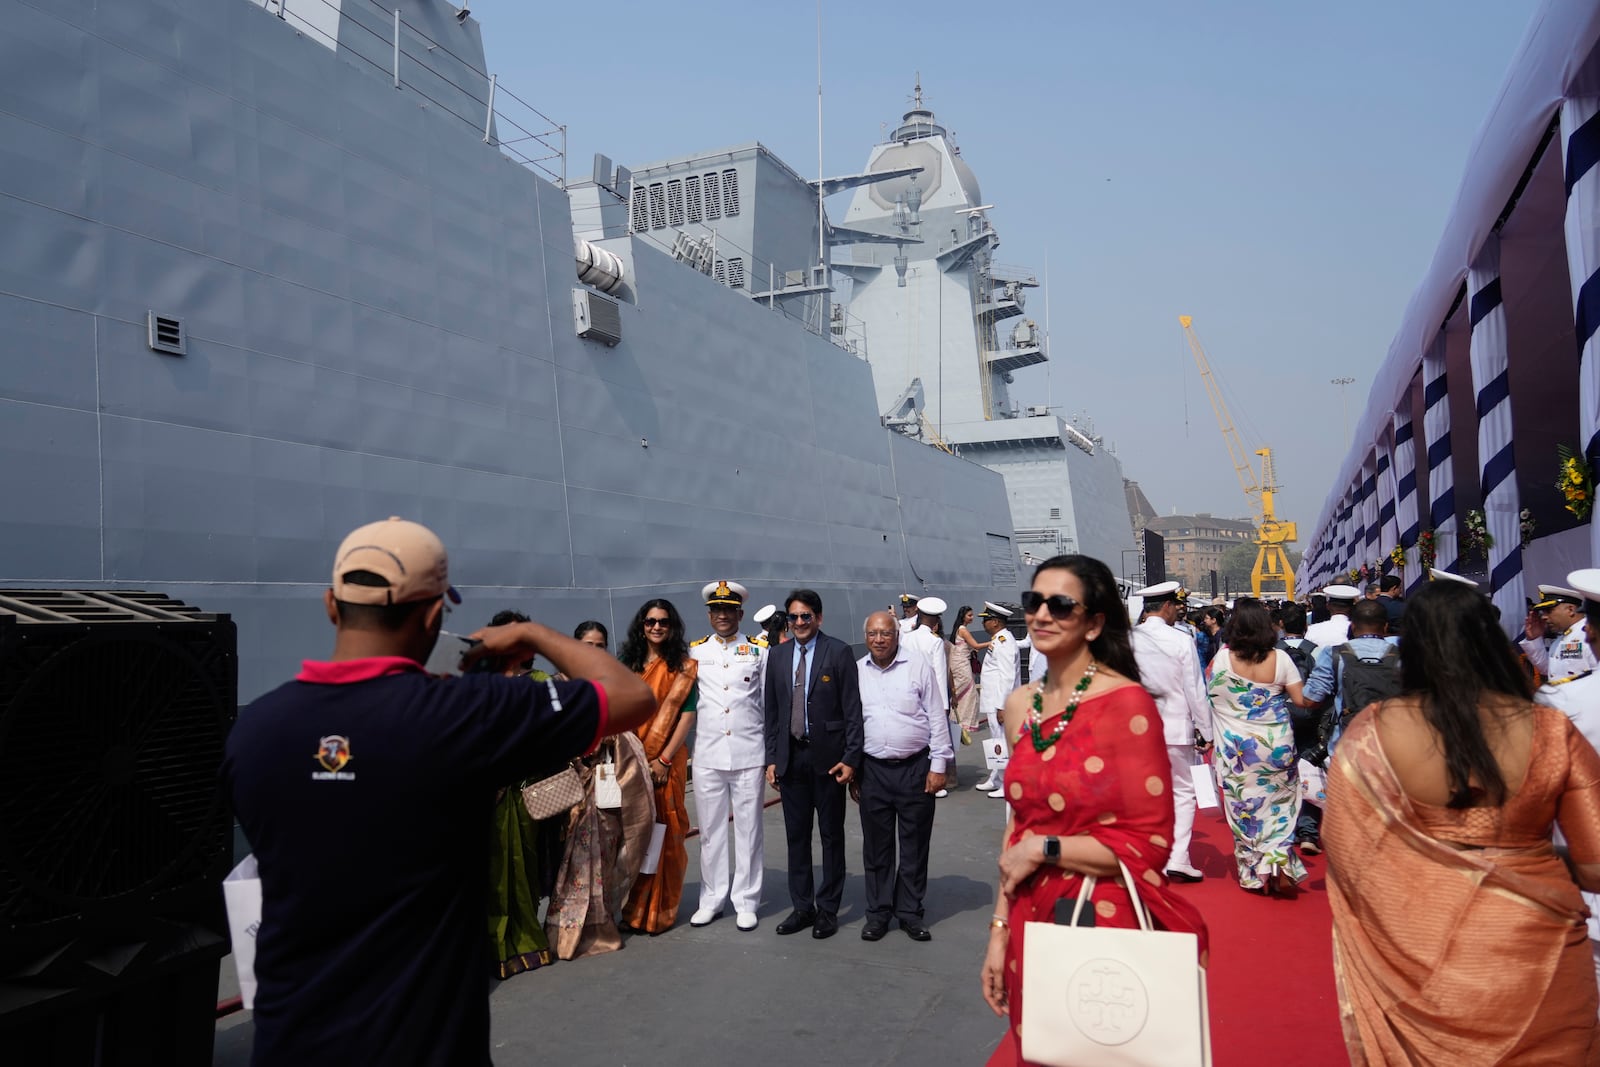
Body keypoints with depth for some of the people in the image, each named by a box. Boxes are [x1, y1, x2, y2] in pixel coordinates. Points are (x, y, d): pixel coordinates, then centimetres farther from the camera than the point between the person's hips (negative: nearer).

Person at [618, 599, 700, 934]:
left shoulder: (683, 668, 0)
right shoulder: (628, 664, 10)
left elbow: (688, 715, -6)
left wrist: (664, 760, -12)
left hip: (667, 762, -3)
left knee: (663, 833, 1)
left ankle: (659, 911, 12)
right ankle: (633, 907, 18)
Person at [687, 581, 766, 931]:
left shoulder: (759, 652, 5)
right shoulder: (693, 652, 8)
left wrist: (773, 753, 2)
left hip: (748, 754, -1)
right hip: (707, 755, 1)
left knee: (748, 830, 4)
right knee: (710, 830, 8)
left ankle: (746, 902, 15)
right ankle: (711, 899, 20)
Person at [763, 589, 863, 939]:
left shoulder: (838, 652, -6)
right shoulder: (778, 655, 8)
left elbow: (852, 709, -8)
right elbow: (771, 711, 10)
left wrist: (851, 758, -13)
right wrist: (772, 758, 6)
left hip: (828, 756, -4)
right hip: (790, 757, 4)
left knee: (831, 834, 7)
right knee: (796, 835, 11)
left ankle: (828, 910, 19)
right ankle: (802, 907, 23)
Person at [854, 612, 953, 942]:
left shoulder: (918, 667, -4)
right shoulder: (856, 671, 4)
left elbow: (937, 718, -1)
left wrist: (938, 765, -4)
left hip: (915, 768, -2)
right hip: (872, 770, 2)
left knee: (915, 846, 7)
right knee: (876, 846, 9)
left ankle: (910, 912, 20)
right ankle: (877, 914, 21)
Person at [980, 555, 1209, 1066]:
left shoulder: (1127, 704, -15)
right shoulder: (1021, 706, 4)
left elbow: (1150, 843, -16)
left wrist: (1044, 850, -14)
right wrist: (999, 931, 8)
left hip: (1107, 927, -6)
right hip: (1031, 928, 6)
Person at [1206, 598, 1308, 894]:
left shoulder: (1223, 658, -11)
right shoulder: (1280, 659, -10)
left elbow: (1211, 696, -4)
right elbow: (1301, 699, -7)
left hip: (1236, 748, 0)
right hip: (1276, 745, 0)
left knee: (1244, 806, 11)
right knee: (1279, 804, 16)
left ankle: (1253, 872, 21)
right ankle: (1277, 860, 4)